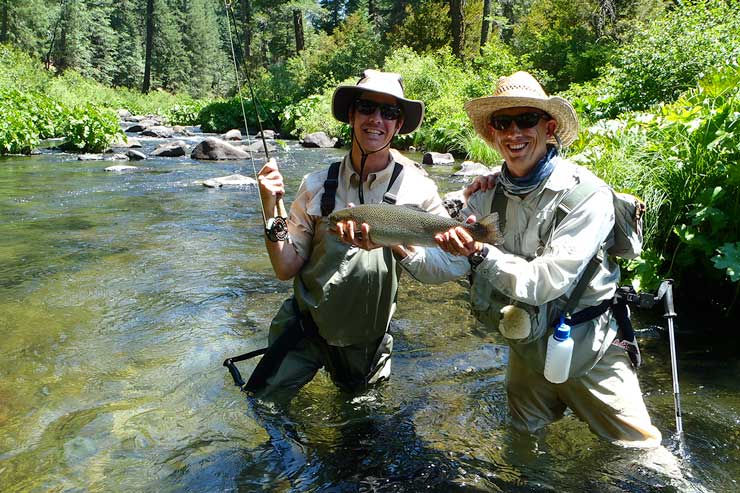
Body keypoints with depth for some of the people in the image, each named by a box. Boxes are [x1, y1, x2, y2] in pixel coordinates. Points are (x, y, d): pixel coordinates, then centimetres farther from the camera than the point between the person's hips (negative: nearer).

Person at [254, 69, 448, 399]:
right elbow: (286, 268, -8)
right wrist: (270, 207, -22)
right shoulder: (317, 185, -11)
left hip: (367, 338, 0)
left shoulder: (417, 189, -14)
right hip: (304, 329, 1)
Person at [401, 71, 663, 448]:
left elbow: (546, 282, -28)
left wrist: (481, 254, -41)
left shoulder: (586, 194, -22)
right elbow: (445, 267, -10)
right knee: (523, 444, 24)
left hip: (587, 349, -4)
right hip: (526, 347, 5)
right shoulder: (489, 195, -5)